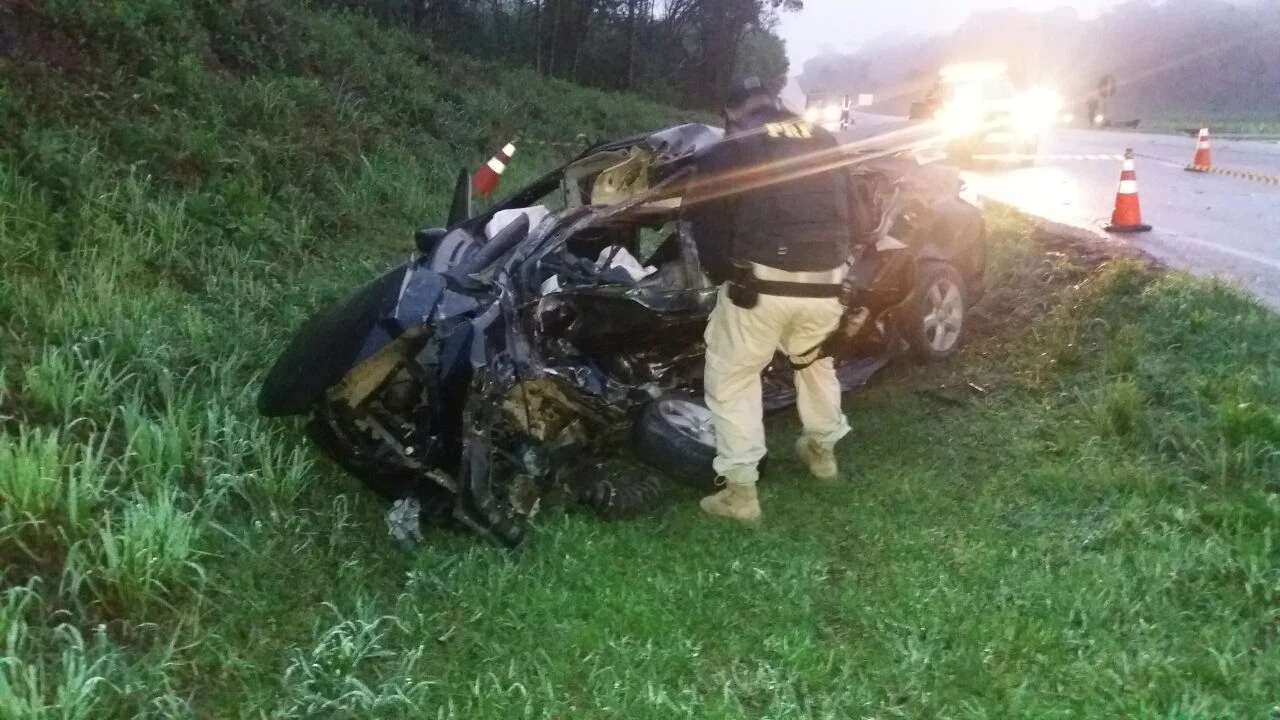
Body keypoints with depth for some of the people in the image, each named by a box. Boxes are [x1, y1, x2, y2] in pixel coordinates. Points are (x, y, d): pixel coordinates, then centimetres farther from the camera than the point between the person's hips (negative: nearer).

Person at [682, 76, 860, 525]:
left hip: (759, 284, -5)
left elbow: (707, 224, 1)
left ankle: (740, 490, 6)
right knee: (817, 363, 31)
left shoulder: (725, 154, 5)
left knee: (731, 378, 9)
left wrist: (722, 275, 15)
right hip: (824, 283, 5)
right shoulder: (825, 144, 18)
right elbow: (849, 214, 20)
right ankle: (823, 450, 47)